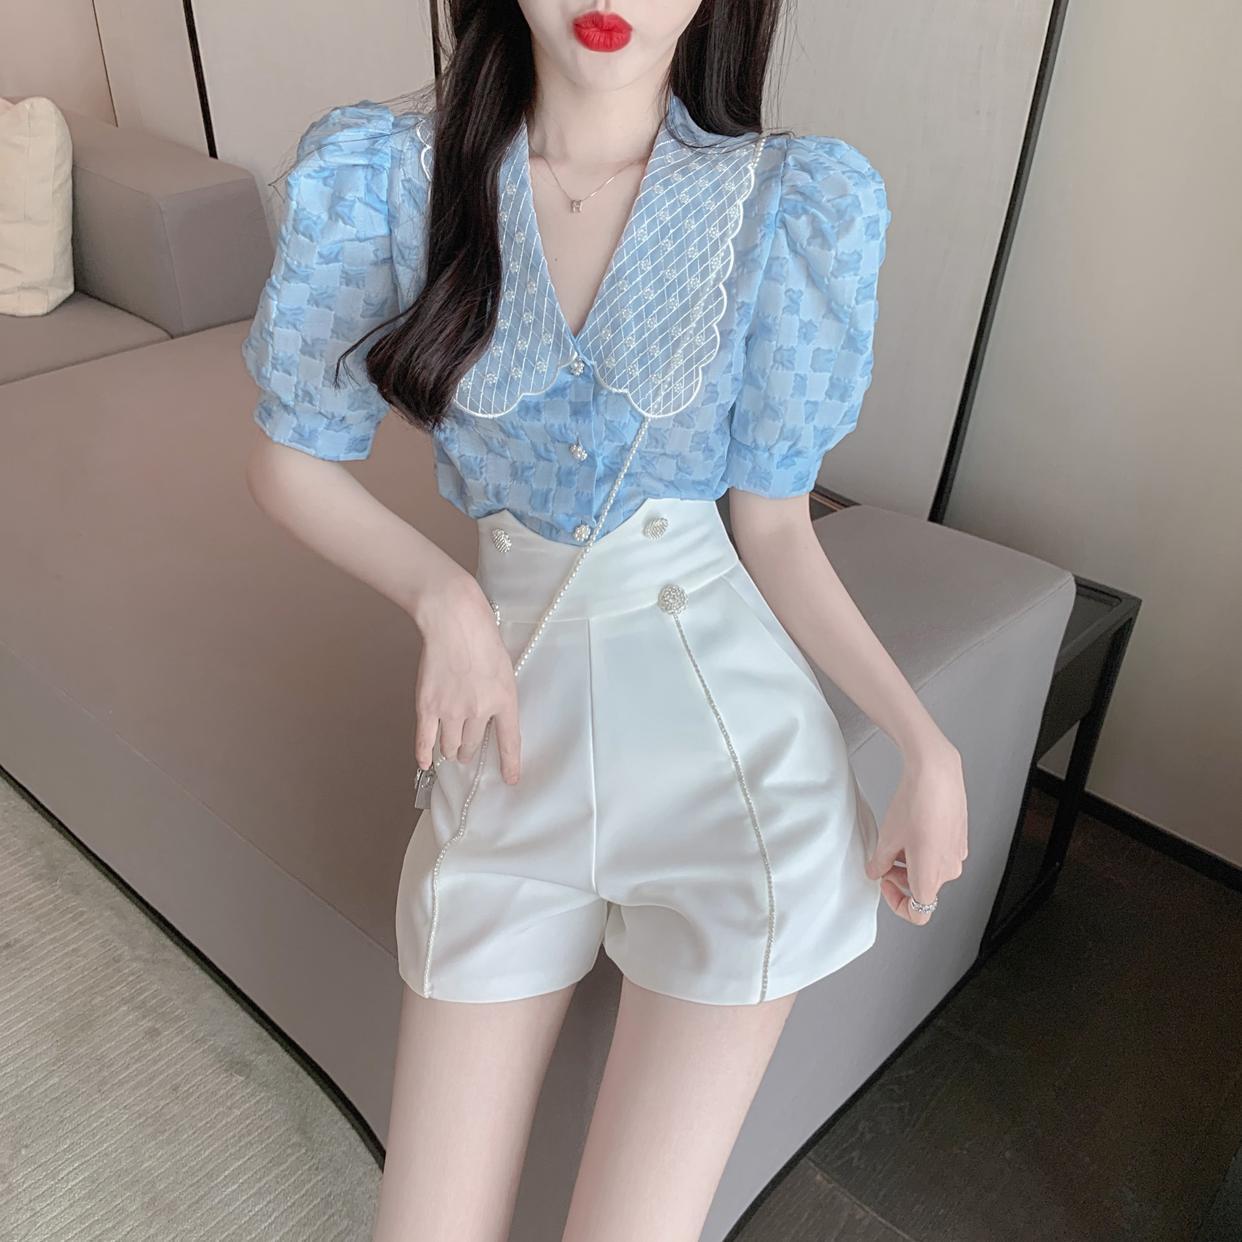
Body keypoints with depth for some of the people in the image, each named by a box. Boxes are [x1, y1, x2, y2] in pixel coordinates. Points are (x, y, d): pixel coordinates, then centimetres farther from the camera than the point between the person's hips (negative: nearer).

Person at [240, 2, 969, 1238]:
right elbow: (290, 461, 6)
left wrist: (926, 744, -9)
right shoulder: (384, 171, -2)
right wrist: (446, 599, -10)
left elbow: (774, 528, 0)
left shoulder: (793, 203, -4)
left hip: (725, 704, -1)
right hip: (519, 700, 2)